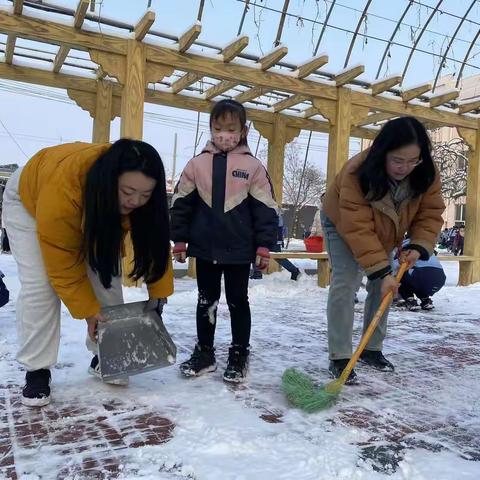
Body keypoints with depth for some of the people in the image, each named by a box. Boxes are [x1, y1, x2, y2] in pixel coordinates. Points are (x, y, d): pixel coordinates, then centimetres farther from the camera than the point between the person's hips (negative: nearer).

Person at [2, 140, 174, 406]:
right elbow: (63, 265, -34)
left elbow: (155, 241, -21)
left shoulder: (143, 195, -32)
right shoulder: (62, 189, -45)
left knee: (108, 280, -6)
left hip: (96, 214, 4)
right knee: (39, 286, -16)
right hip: (29, 200, -4)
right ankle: (37, 370, -2)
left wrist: (159, 293, -21)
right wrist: (88, 310, -27)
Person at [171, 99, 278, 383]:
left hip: (239, 250, -2)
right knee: (206, 301, 13)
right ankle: (204, 352, 27)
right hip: (205, 248, 2)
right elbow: (181, 204, 6)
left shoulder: (253, 166, -4)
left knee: (238, 302, 10)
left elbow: (266, 209, -3)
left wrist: (264, 247, -6)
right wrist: (180, 240, 4)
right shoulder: (198, 163, 2)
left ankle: (240, 355, 24)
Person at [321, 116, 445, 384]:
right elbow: (358, 229, -39)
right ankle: (340, 358, -12)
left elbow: (430, 214, -15)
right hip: (343, 224, -5)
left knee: (383, 288, 2)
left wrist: (419, 247, -32)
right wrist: (381, 271, -41)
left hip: (384, 233, 5)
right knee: (345, 284, -17)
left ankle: (373, 350, 16)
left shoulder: (426, 174, -24)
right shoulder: (357, 173, -39)